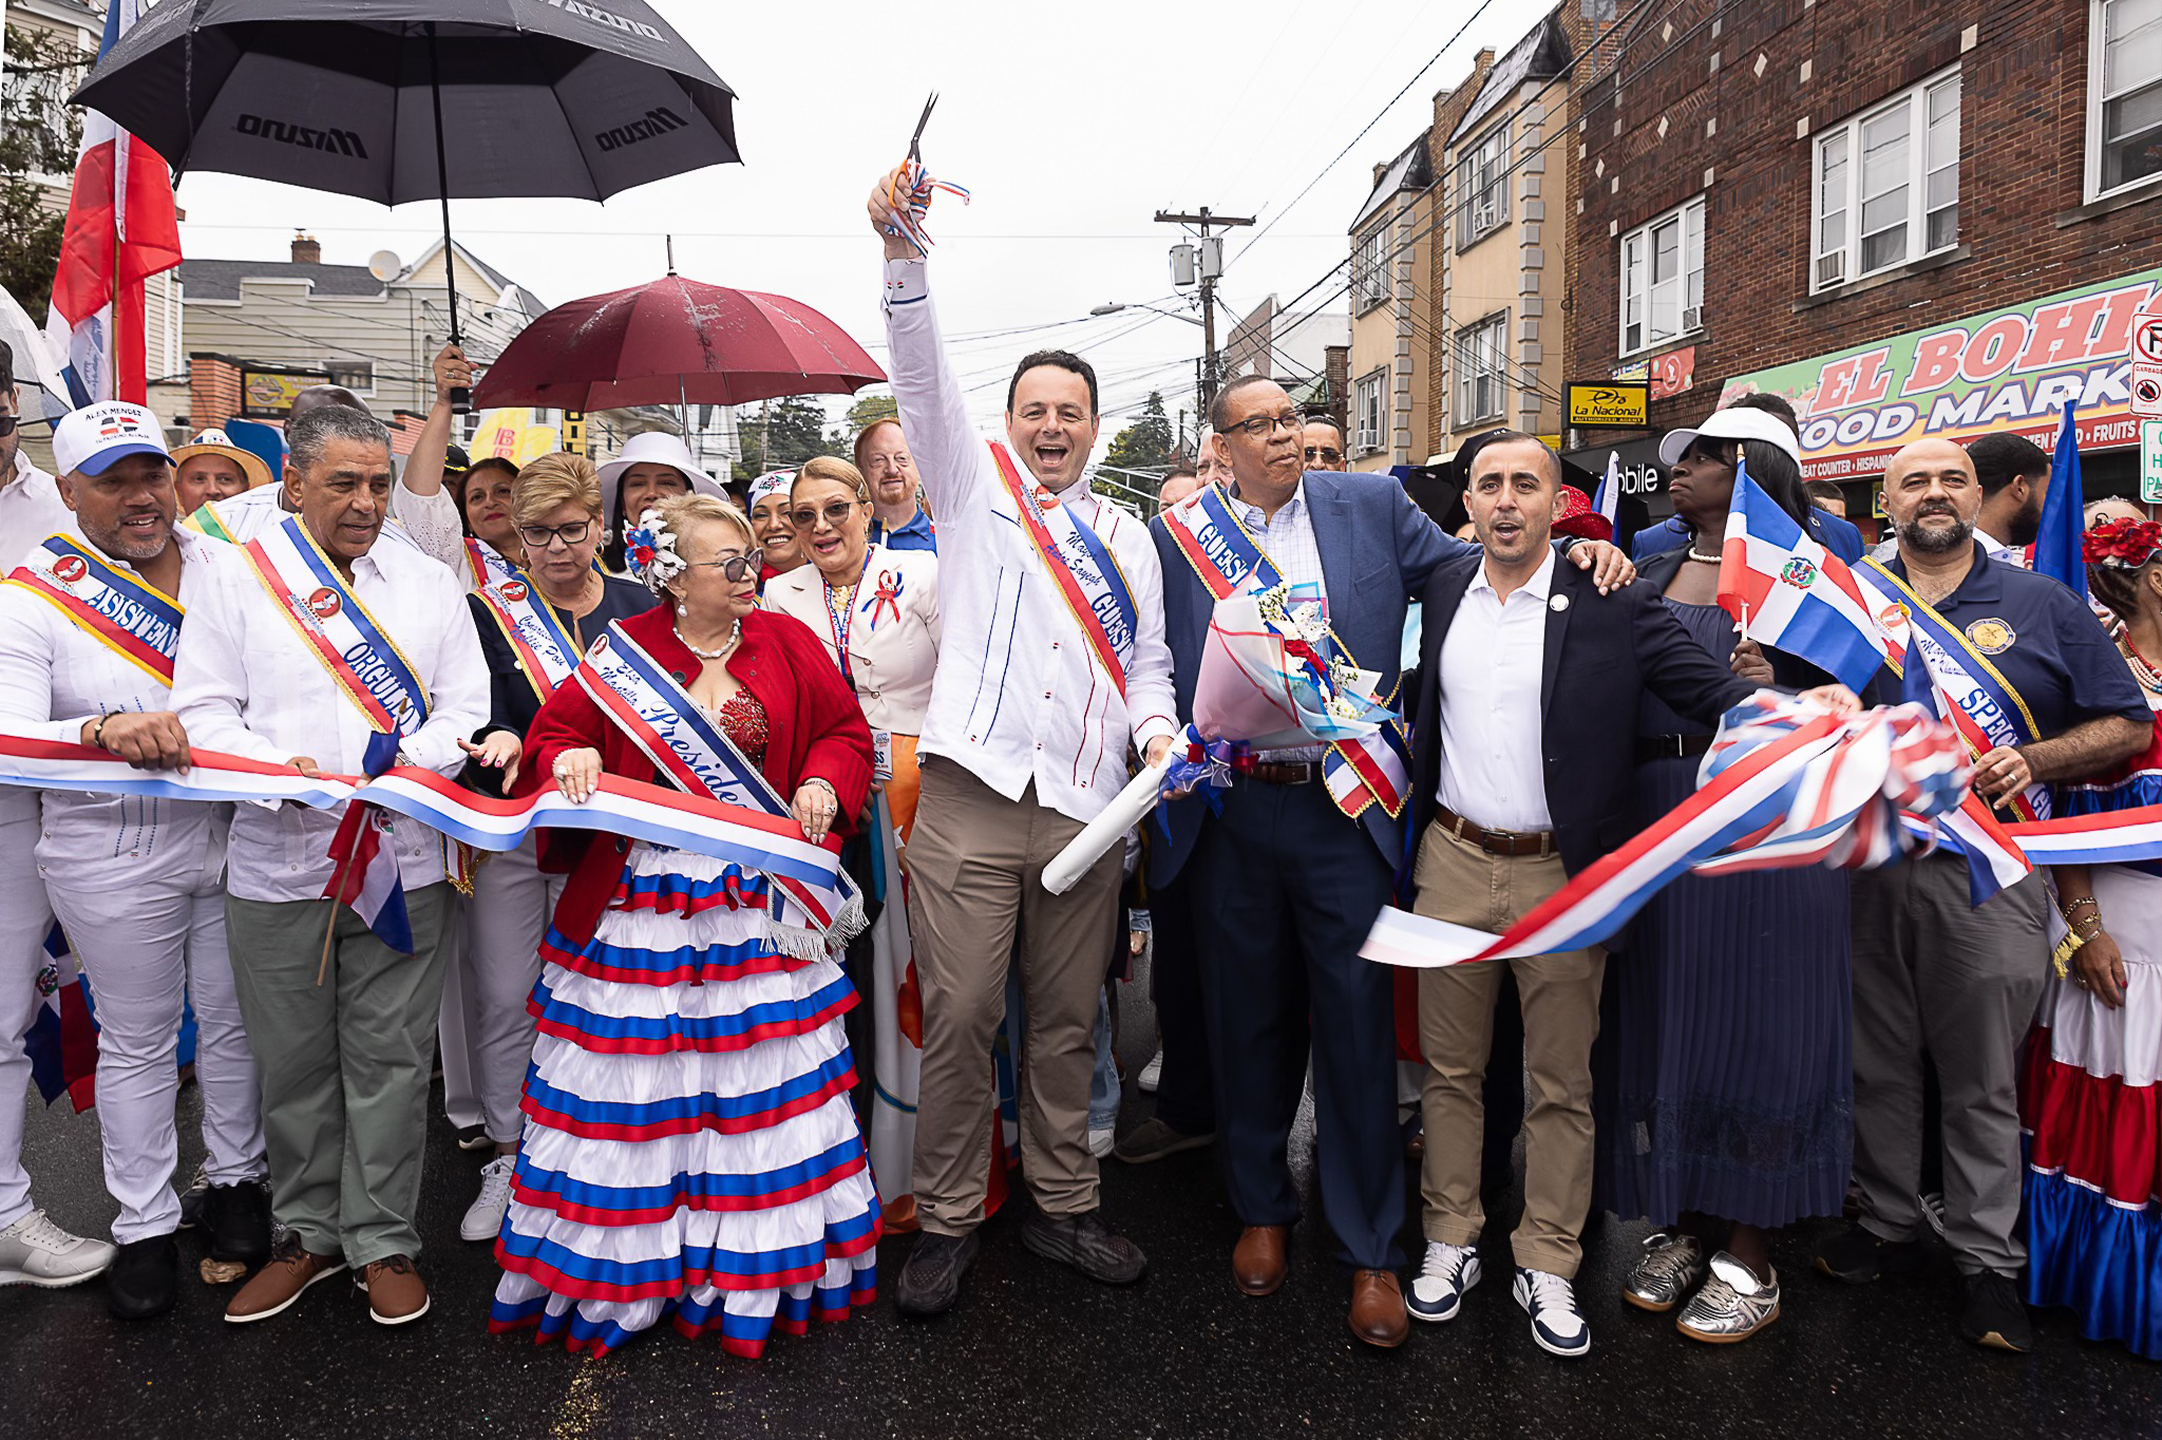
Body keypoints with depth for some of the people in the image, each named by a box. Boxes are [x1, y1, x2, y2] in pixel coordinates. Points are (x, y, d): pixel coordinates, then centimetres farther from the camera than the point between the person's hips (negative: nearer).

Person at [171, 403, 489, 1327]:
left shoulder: (427, 582, 9)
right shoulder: (239, 574, 4)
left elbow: (465, 710, 5)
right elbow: (202, 711, 0)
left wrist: (408, 762, -14)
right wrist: (281, 768, -18)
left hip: (402, 859, 0)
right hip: (276, 860, 0)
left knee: (388, 1056, 5)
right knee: (293, 1061, 11)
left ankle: (383, 1240, 19)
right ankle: (309, 1232, 28)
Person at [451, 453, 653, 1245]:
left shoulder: (638, 606, 7)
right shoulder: (487, 611, 4)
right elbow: (487, 720, -6)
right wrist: (506, 743, -29)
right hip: (509, 830, 0)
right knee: (503, 996, 5)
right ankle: (509, 1158, 21)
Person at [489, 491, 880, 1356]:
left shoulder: (786, 643, 5)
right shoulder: (622, 653, 0)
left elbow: (845, 730, 10)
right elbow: (553, 733, 6)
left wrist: (825, 783, -8)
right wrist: (568, 759, -16)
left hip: (760, 901, 2)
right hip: (641, 900, -1)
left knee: (762, 1080, 6)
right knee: (635, 1085, 6)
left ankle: (754, 1266, 23)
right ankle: (622, 1272, 24)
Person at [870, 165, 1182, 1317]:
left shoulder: (1129, 541, 18)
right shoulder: (974, 490, 10)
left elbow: (1149, 663, 19)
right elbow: (923, 379, -4)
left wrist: (1156, 730, -3)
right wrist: (904, 257, -19)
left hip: (1086, 805, 3)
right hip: (971, 799, -2)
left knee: (1065, 1023, 11)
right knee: (958, 1018, -1)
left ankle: (1061, 1208, 27)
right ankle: (946, 1222, 15)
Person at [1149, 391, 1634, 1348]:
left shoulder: (1372, 506, 6)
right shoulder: (1179, 536, 5)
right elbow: (1158, 669, 5)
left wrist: (1571, 549, 0)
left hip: (1344, 808, -1)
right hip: (1231, 810, 1)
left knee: (1357, 1023, 3)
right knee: (1248, 1017, 13)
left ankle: (1370, 1250, 18)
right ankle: (1261, 1210, 33)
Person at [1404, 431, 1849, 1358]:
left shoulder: (1614, 606, -6)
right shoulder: (1443, 591, 6)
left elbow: (1716, 692, -12)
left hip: (1562, 874, -3)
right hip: (1453, 864, 3)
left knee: (1562, 1082, 8)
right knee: (1451, 1067, 13)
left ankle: (1547, 1265, 24)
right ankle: (1451, 1239, 29)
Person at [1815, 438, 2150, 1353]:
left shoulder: (2042, 606, 6)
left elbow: (2127, 727, 7)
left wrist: (2032, 761, -10)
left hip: (1987, 873, -1)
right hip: (1868, 866, 2)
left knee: (1983, 1080, 5)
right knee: (1877, 1065, 10)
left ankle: (1988, 1260, 17)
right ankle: (1888, 1222, 26)